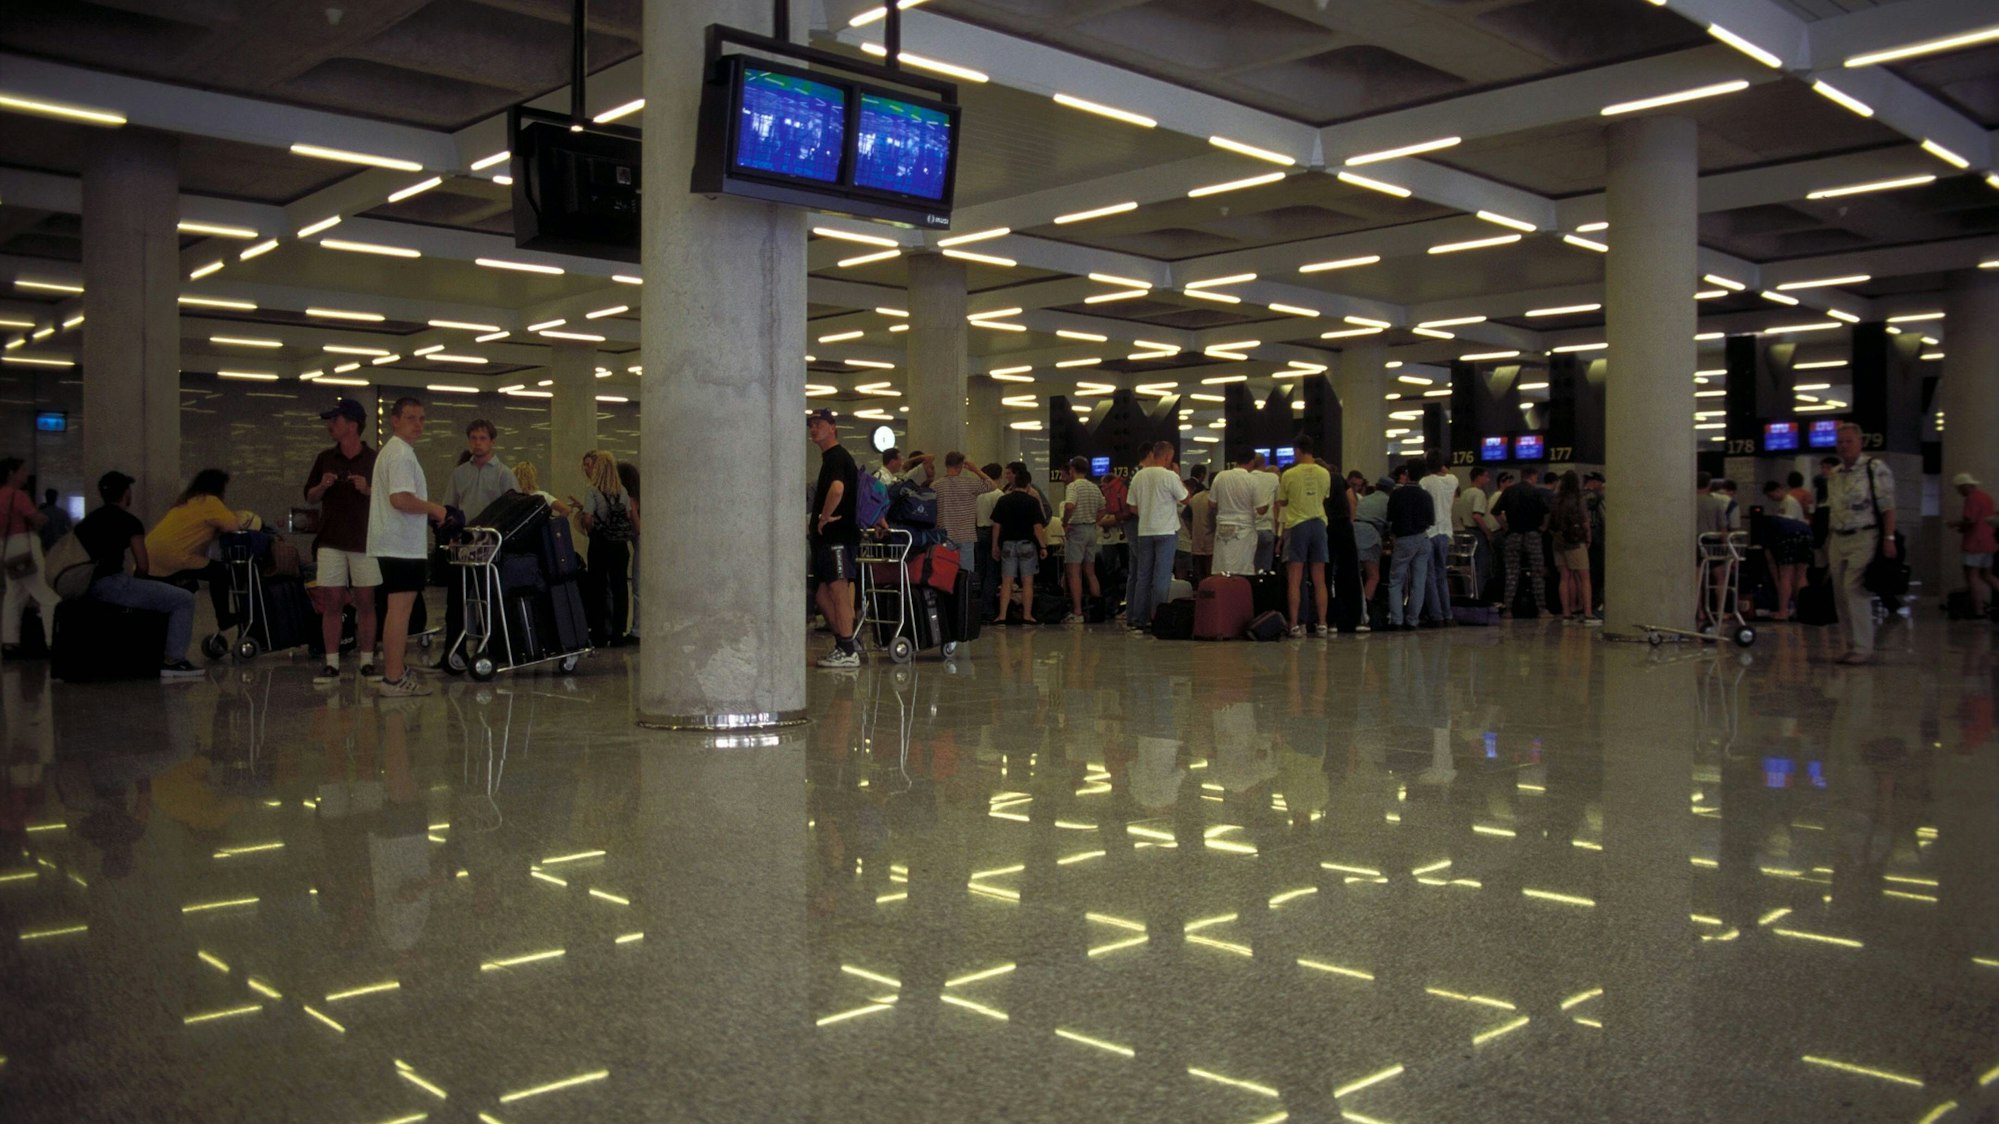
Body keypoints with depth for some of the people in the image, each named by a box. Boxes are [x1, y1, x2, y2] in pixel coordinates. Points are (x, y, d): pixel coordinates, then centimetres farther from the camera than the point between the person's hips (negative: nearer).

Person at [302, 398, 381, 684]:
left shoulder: (374, 460, 2)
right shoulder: (325, 459, 9)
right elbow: (310, 497, 13)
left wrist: (368, 490, -16)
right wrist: (322, 486, -7)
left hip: (365, 541, -2)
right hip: (331, 542, 2)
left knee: (366, 603, 1)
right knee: (331, 603, 0)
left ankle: (367, 663, 8)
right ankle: (331, 665, 4)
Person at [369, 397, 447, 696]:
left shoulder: (390, 451, 20)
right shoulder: (401, 454, -14)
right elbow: (400, 498, -25)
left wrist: (428, 512, 18)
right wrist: (434, 509, -12)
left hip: (394, 544, 11)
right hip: (402, 545, -11)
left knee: (399, 609, 16)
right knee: (400, 608, -9)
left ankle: (396, 670, 23)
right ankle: (393, 678, -9)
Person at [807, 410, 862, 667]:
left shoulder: (837, 458, -13)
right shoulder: (830, 458, 20)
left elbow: (837, 489, -32)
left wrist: (824, 518, -21)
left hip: (837, 535, -10)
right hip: (827, 539, 10)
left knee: (838, 592, -7)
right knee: (821, 593, 13)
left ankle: (847, 652, -2)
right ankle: (847, 642, 21)